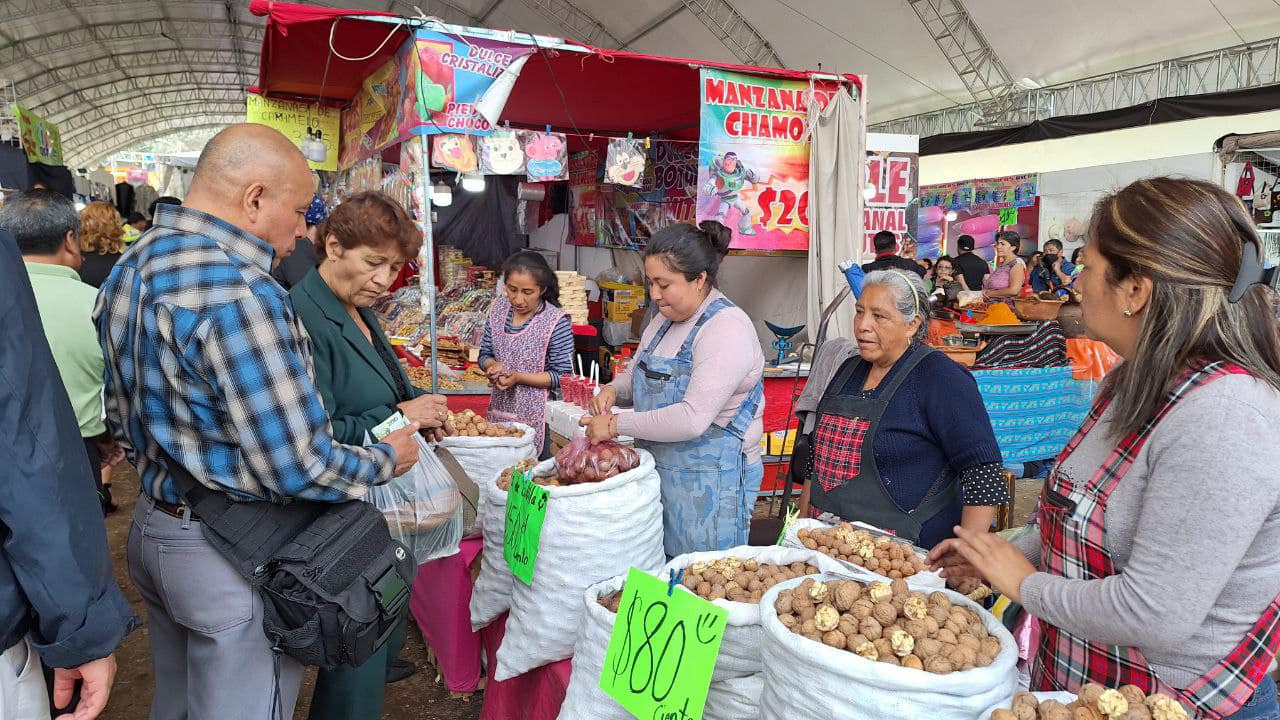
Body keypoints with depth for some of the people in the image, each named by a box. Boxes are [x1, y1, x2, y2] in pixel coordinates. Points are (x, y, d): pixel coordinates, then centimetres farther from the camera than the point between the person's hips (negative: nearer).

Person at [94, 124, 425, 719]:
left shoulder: (130, 268, 4)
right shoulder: (240, 292, -27)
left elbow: (122, 415, 14)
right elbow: (298, 467, -27)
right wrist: (387, 459, -10)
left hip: (152, 524, 9)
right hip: (234, 555, -9)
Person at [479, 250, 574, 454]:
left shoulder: (556, 321, -14)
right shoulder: (498, 309, 3)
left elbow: (562, 375, -14)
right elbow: (485, 355, 12)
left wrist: (518, 377, -20)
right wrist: (493, 366, -10)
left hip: (537, 417, -5)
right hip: (500, 412, 5)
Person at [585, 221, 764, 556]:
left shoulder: (727, 328, -20)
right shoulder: (664, 321, 8)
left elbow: (693, 418, -28)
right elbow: (636, 375, 22)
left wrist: (617, 424, -21)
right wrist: (613, 390, -2)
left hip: (709, 483, -8)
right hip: (659, 472, 8)